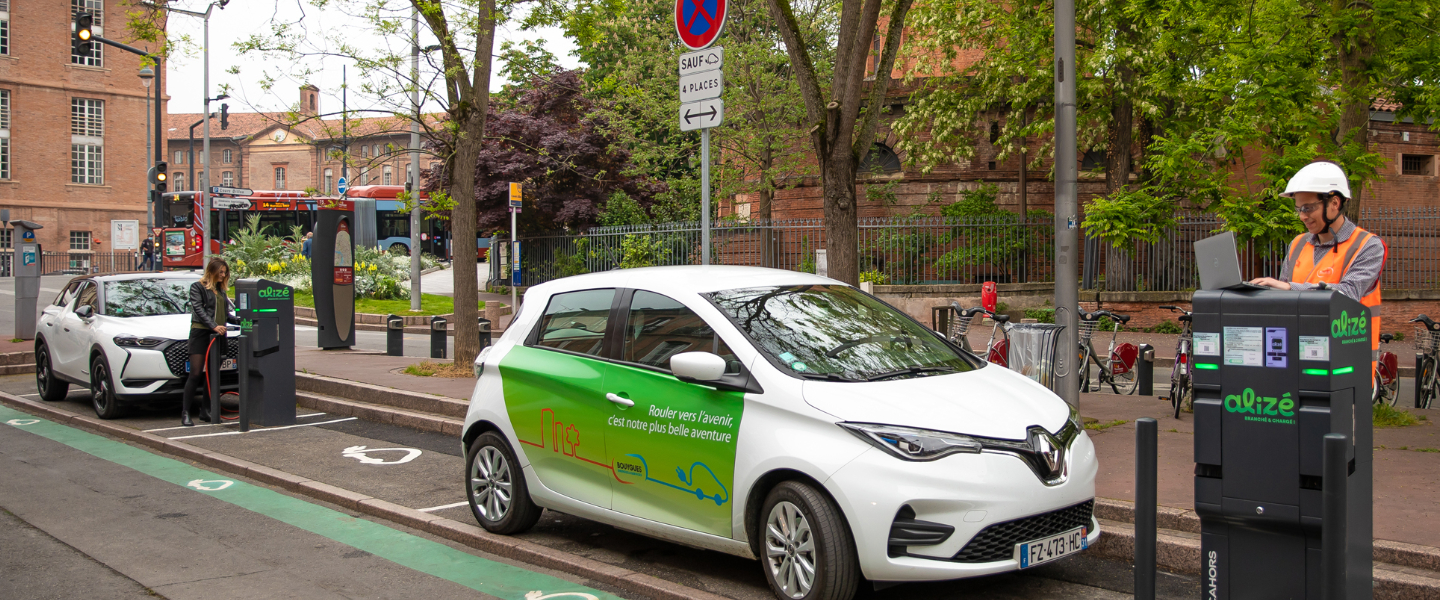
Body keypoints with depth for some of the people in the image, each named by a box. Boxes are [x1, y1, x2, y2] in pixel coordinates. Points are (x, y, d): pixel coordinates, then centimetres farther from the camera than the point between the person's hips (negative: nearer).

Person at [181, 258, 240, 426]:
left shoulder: (220, 290, 20)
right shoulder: (197, 287, 2)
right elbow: (199, 309, -11)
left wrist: (240, 320, 5)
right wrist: (213, 326, -23)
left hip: (217, 335, 6)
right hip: (201, 333, -6)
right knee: (196, 373, -11)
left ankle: (205, 411, 13)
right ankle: (185, 412, -7)